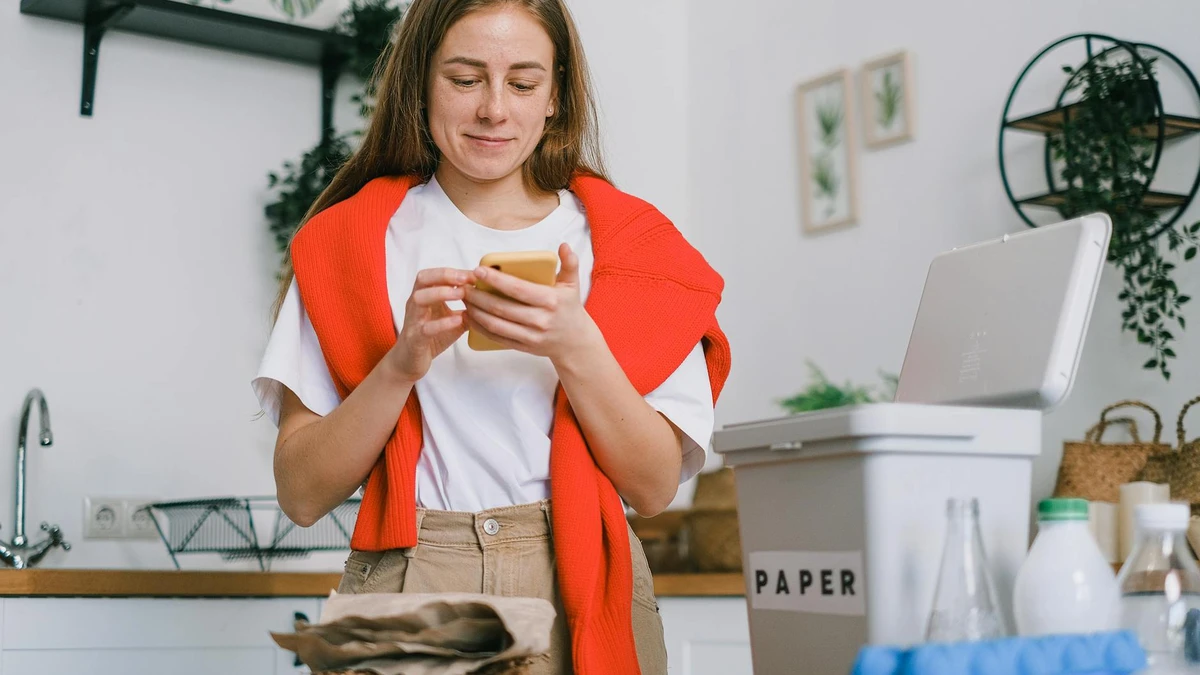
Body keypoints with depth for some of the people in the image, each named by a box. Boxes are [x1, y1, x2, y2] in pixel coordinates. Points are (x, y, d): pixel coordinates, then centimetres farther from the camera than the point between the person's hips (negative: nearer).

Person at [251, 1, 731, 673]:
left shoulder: (619, 237, 8)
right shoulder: (350, 240, 7)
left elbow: (655, 487, 0)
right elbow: (303, 494, 0)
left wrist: (576, 348, -15)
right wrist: (402, 364, -15)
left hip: (580, 598, 1)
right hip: (407, 582, -1)